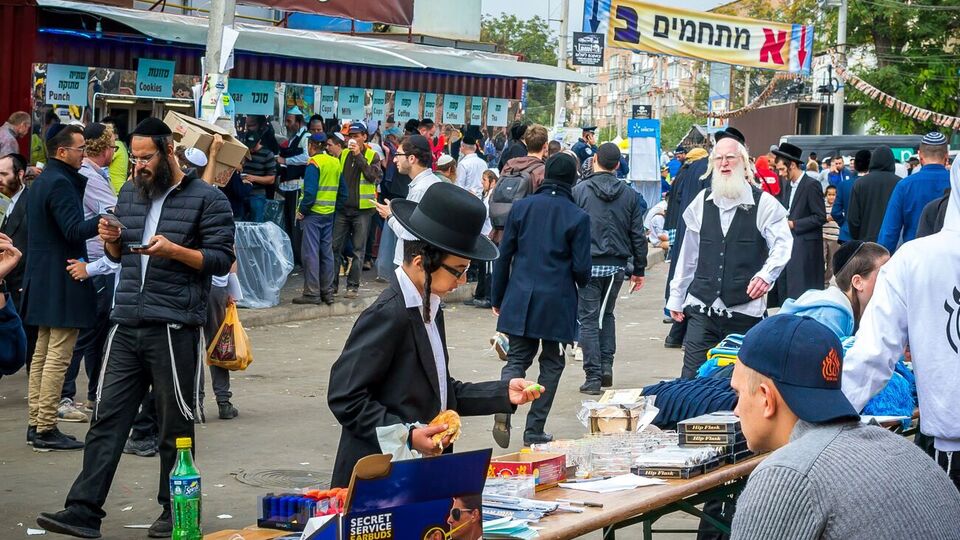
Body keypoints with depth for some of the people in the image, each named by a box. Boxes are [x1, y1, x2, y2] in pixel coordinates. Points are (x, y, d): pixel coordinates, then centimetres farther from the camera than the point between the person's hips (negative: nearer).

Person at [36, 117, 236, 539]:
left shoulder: (206, 199, -3)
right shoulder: (129, 194, 16)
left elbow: (222, 259, -7)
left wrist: (174, 250, -19)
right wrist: (111, 240, 2)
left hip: (175, 329, -5)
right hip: (127, 326, 5)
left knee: (176, 426, 4)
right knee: (106, 418, 1)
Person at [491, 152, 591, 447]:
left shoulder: (521, 207, 1)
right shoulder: (578, 217, -7)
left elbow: (504, 255, 3)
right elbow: (581, 267, -6)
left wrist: (497, 298, 12)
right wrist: (581, 283, 19)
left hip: (520, 299, 2)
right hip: (557, 301, -2)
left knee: (517, 359, 9)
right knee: (551, 363, 11)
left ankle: (503, 409, -18)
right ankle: (534, 430, 9)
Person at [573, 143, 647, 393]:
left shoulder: (579, 191, -6)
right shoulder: (630, 195, 3)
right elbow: (638, 235, 4)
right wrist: (639, 269, 12)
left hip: (587, 264, -3)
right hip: (616, 265, 3)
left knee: (588, 318, 2)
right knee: (607, 314, 22)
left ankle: (593, 377, -1)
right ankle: (606, 367, 15)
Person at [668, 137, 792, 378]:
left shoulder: (764, 204, -2)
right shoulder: (702, 202, 10)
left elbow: (782, 244, -5)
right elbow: (688, 254, 15)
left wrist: (766, 275, -23)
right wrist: (676, 297, 18)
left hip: (745, 311, -3)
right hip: (702, 307, 3)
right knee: (692, 378, -2)